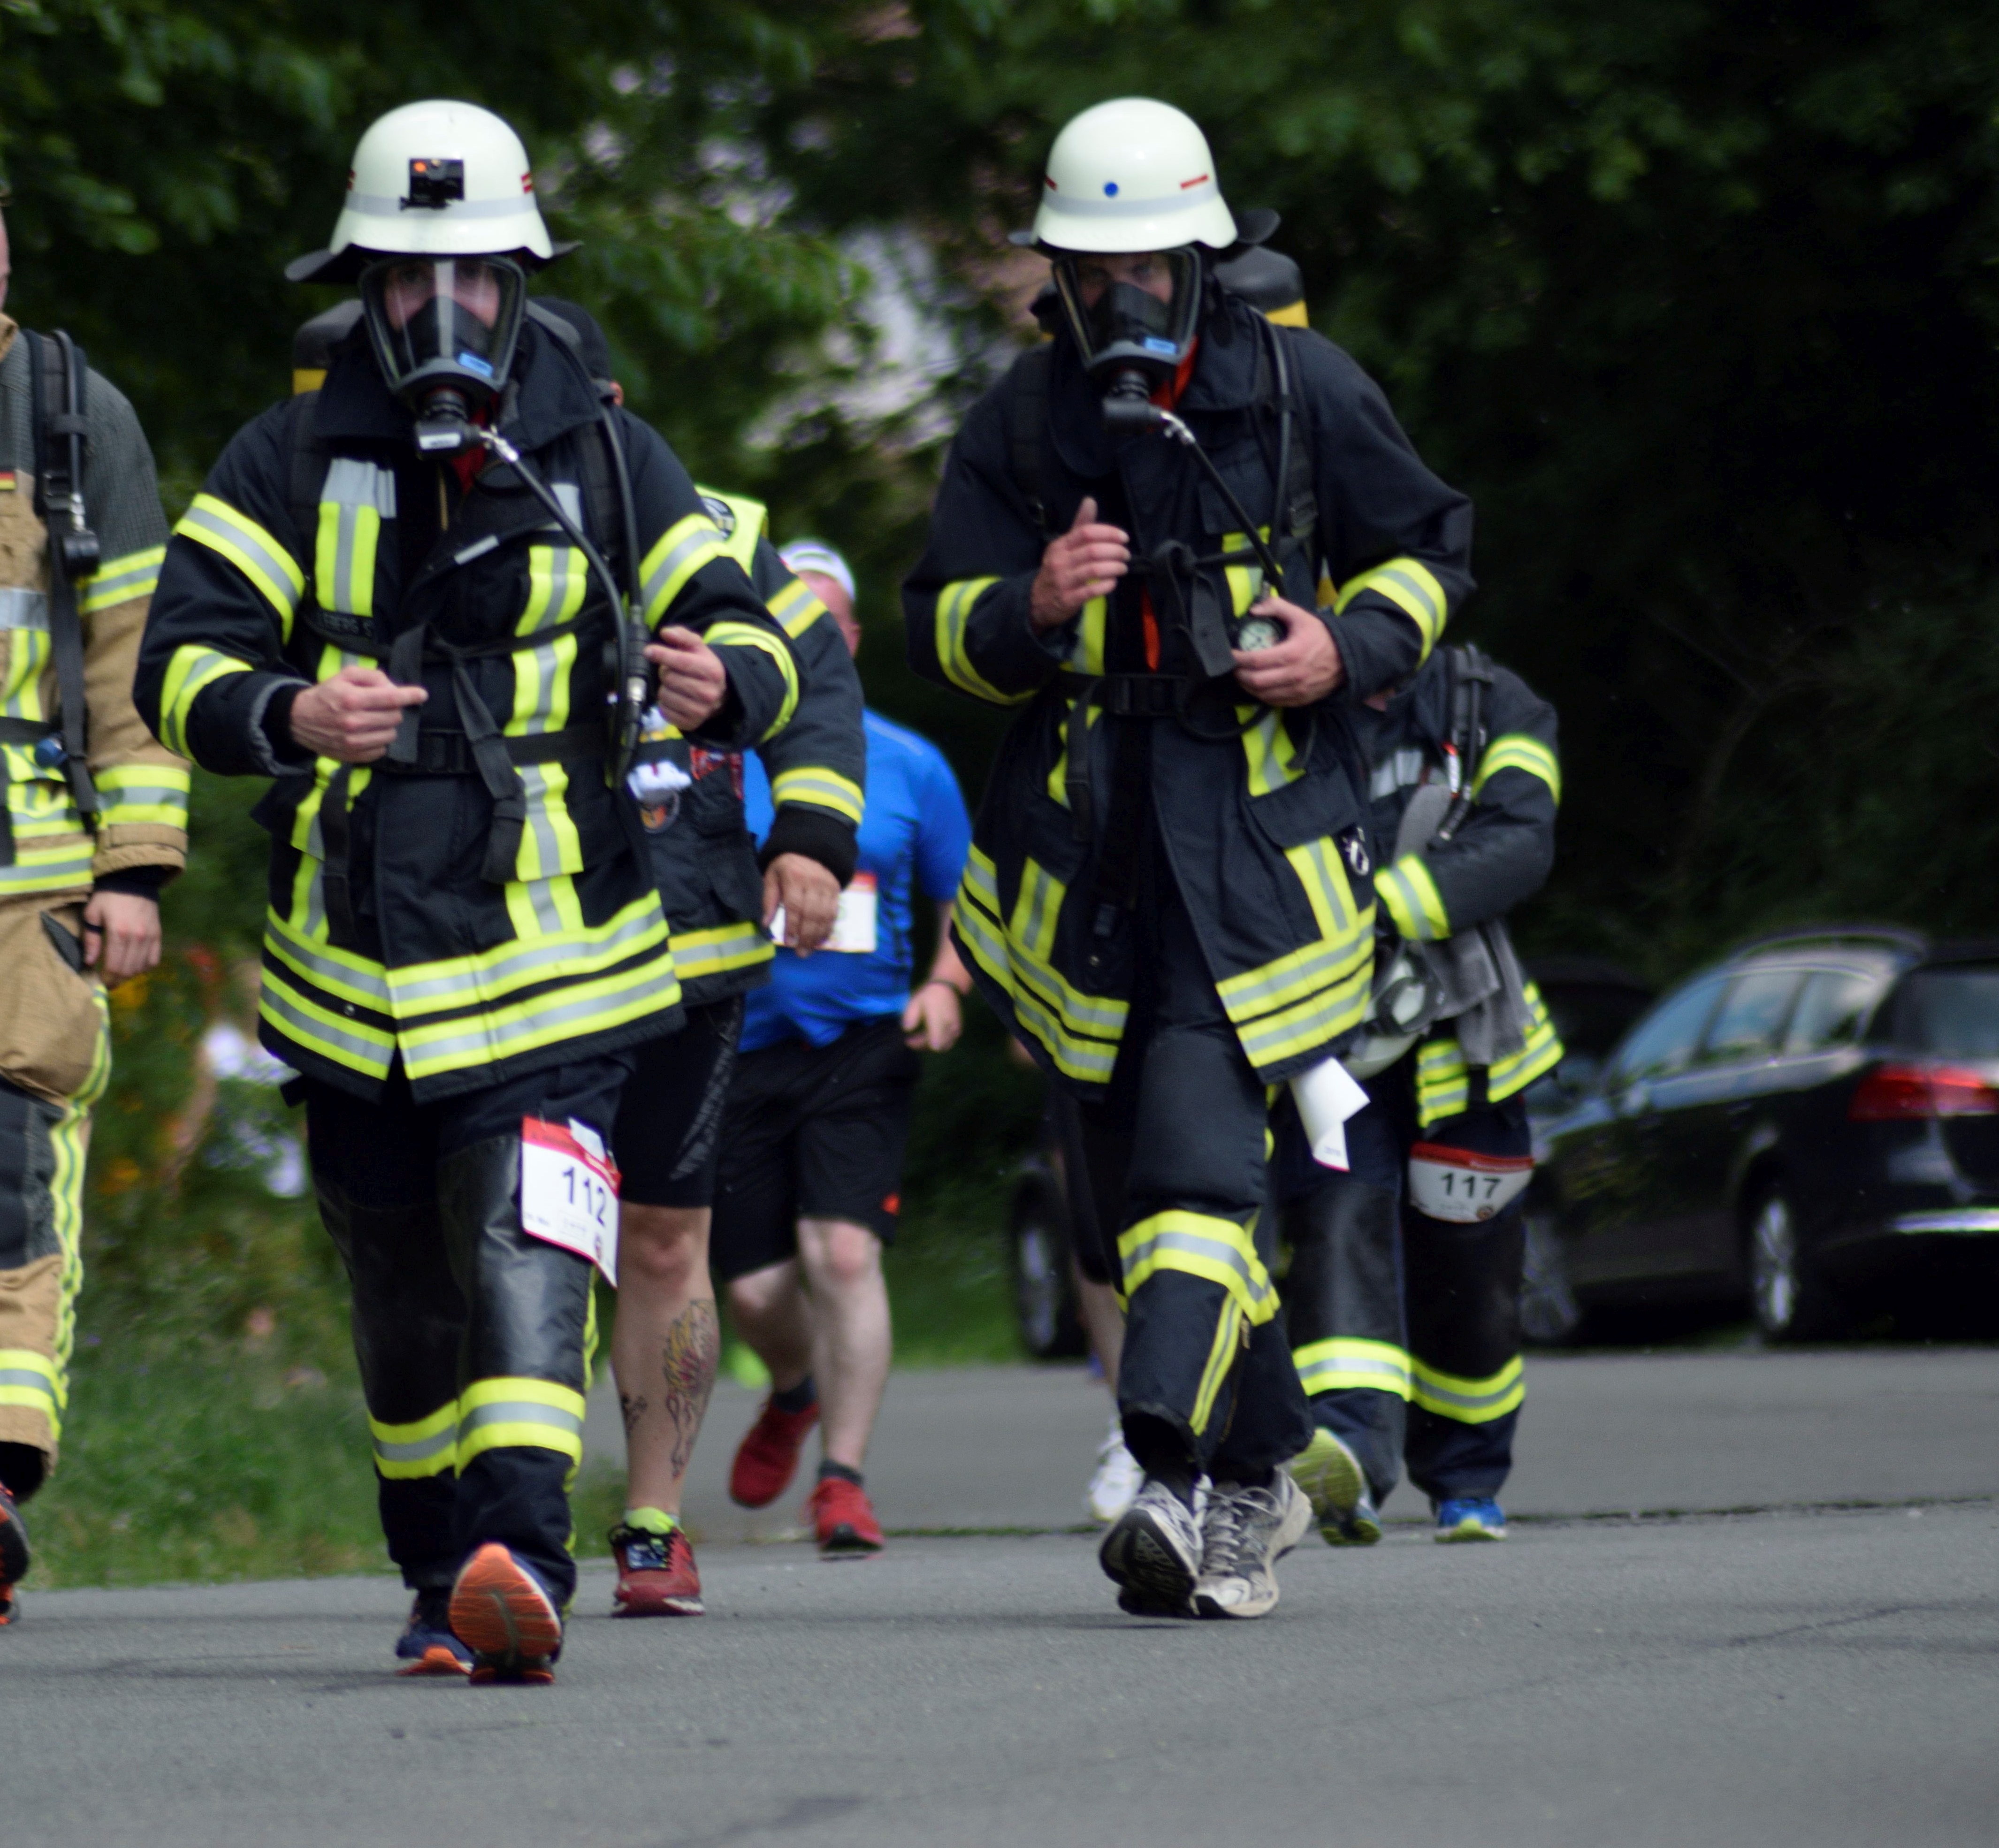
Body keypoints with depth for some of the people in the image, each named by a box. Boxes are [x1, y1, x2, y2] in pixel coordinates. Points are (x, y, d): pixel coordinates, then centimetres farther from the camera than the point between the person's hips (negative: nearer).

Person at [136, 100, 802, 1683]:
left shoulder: (602, 458, 5)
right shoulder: (292, 462, 3)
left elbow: (753, 634, 6)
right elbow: (182, 660, -5)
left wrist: (723, 682, -19)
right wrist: (291, 716, -27)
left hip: (553, 963, -2)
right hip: (355, 969, 2)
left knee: (526, 1257, -20)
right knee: (403, 1304, 12)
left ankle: (521, 1562, -31)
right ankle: (442, 1582, 28)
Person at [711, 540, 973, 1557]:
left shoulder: (907, 765, 5)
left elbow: (962, 902, 16)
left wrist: (945, 986, -2)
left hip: (863, 1045, -1)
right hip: (737, 1047, 1)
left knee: (843, 1251, -19)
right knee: (754, 1286, 2)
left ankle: (844, 1477, -12)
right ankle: (795, 1390, 38)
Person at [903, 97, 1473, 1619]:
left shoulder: (1303, 390, 1)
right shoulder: (1022, 423, 6)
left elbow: (1429, 551, 12)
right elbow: (941, 634, 9)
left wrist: (1347, 650, -8)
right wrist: (1034, 607, -13)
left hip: (1256, 840, -3)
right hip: (1087, 847, 3)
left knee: (1197, 1148, -18)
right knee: (1148, 1176, 7)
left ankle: (1179, 1476, -26)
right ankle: (1261, 1482, 21)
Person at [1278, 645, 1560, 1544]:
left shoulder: (1491, 710, 0)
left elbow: (1519, 840, -17)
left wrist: (1388, 905, -32)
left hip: (1453, 1046, 1)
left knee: (1466, 1284, 9)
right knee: (1339, 1230, -23)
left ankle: (1467, 1483, 31)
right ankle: (1347, 1447, -40)